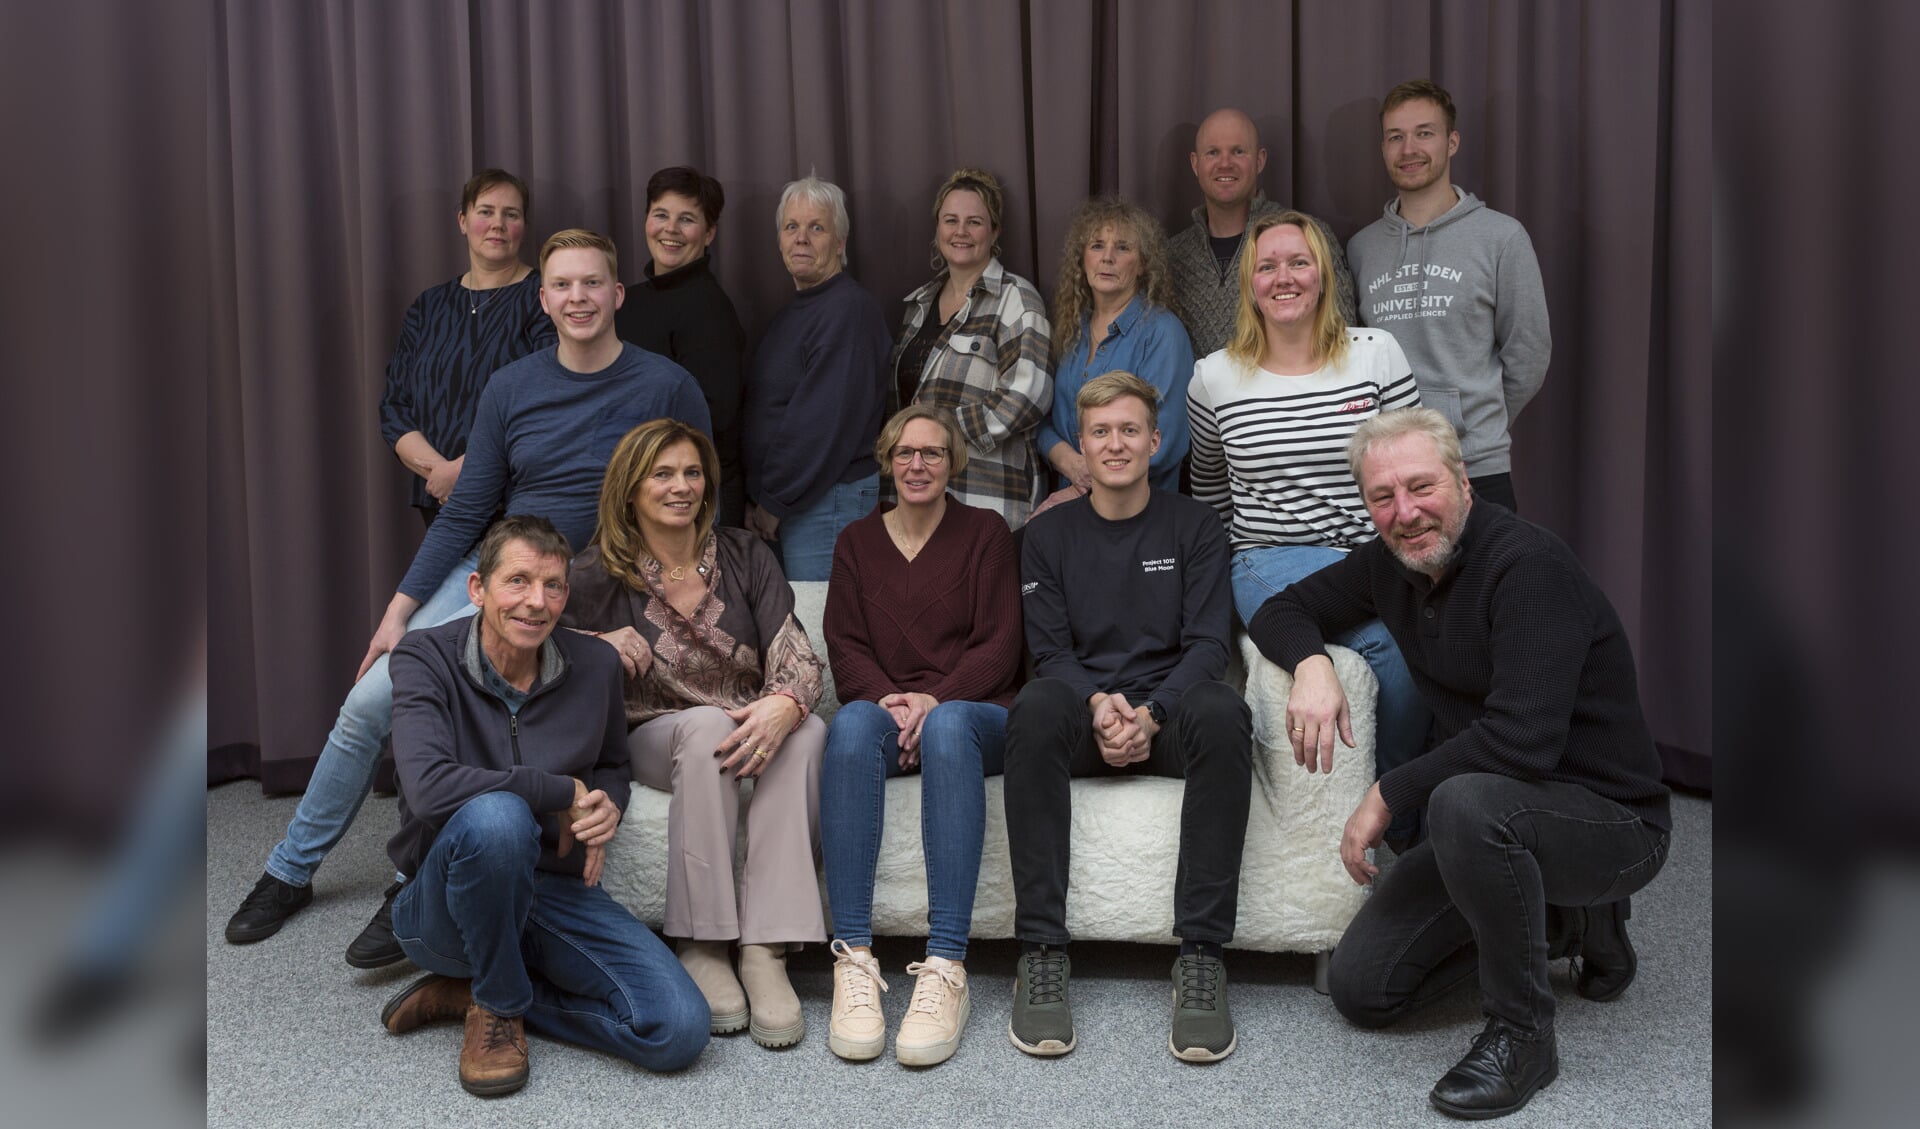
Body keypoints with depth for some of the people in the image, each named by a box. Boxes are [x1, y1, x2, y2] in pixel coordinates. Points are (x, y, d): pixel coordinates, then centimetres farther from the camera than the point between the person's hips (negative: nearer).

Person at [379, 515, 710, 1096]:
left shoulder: (595, 667, 0)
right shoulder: (426, 657, -12)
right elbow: (429, 788, -29)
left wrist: (608, 805, -6)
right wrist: (568, 794, -22)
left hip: (558, 891, 4)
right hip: (446, 905, -4)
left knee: (679, 1031, -16)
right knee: (494, 816, -39)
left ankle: (467, 989, 3)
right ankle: (498, 1003, -10)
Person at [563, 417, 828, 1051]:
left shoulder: (743, 557, 5)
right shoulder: (599, 577, 1)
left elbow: (795, 653, -5)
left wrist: (784, 704, -28)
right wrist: (596, 645, -13)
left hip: (751, 737, 2)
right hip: (653, 743, -2)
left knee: (808, 731, -31)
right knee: (706, 723, -36)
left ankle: (765, 951, -35)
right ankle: (703, 947, -32)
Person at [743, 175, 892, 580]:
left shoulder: (849, 310, -13)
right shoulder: (793, 314, 18)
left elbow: (824, 424, -20)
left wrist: (773, 503, -14)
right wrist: (756, 500, 10)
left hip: (828, 501, -9)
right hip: (777, 503, 9)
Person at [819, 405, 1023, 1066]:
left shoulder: (985, 533, 12)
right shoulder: (857, 542, 20)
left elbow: (999, 645, 2)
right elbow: (845, 646, 9)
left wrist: (935, 700, -15)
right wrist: (888, 698, -12)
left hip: (972, 710, -1)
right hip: (884, 706, 2)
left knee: (948, 727, -39)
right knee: (852, 722, -35)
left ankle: (945, 966, -43)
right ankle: (853, 959, -40)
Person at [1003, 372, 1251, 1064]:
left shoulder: (1193, 526, 12)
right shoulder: (1049, 536, 14)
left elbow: (1207, 643, 2)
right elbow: (1051, 650, 6)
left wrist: (1151, 713, -16)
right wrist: (1098, 705, -16)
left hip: (1166, 714, 0)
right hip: (1083, 712, 1)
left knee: (1222, 713, -36)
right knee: (1035, 709, -35)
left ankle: (1201, 954, -32)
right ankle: (1041, 951, -34)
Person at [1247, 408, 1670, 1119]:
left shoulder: (1529, 565, -23)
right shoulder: (1390, 563, 1)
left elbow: (1523, 740, -33)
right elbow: (1282, 610, 13)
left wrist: (1388, 794, -23)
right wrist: (1310, 662, -12)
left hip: (1614, 821, -8)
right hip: (1498, 815, 8)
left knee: (1467, 801, -40)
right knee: (1361, 991, 2)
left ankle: (1521, 1033, -17)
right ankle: (1558, 916, 18)